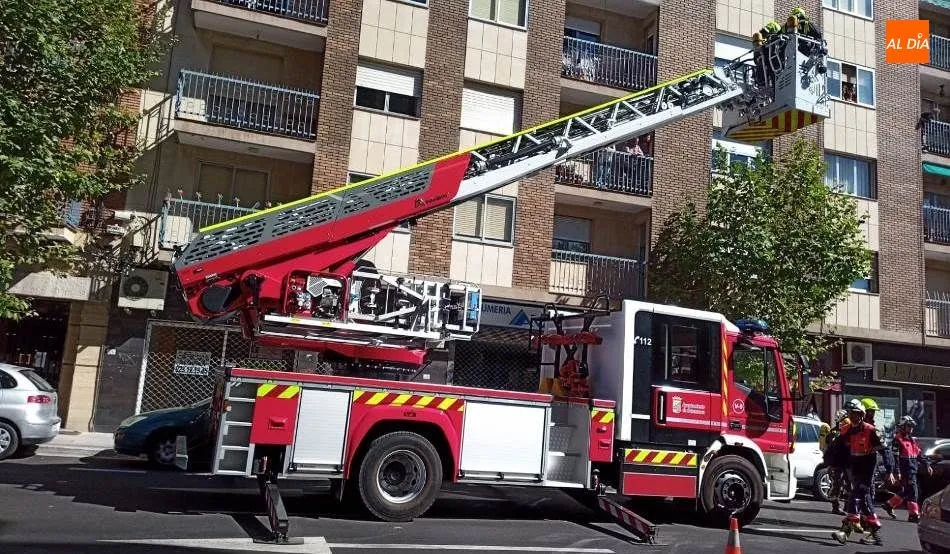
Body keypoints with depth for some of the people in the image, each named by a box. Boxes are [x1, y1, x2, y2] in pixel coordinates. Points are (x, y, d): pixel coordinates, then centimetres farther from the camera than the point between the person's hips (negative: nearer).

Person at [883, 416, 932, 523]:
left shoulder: (914, 440, 17)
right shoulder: (898, 440, -9)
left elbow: (920, 454, 24)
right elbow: (895, 457, -13)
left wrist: (927, 465, 14)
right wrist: (897, 472, -18)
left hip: (913, 470, 8)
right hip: (905, 470, -8)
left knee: (906, 492, 12)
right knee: (912, 491, -11)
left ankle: (889, 505, 26)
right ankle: (913, 514, -9)